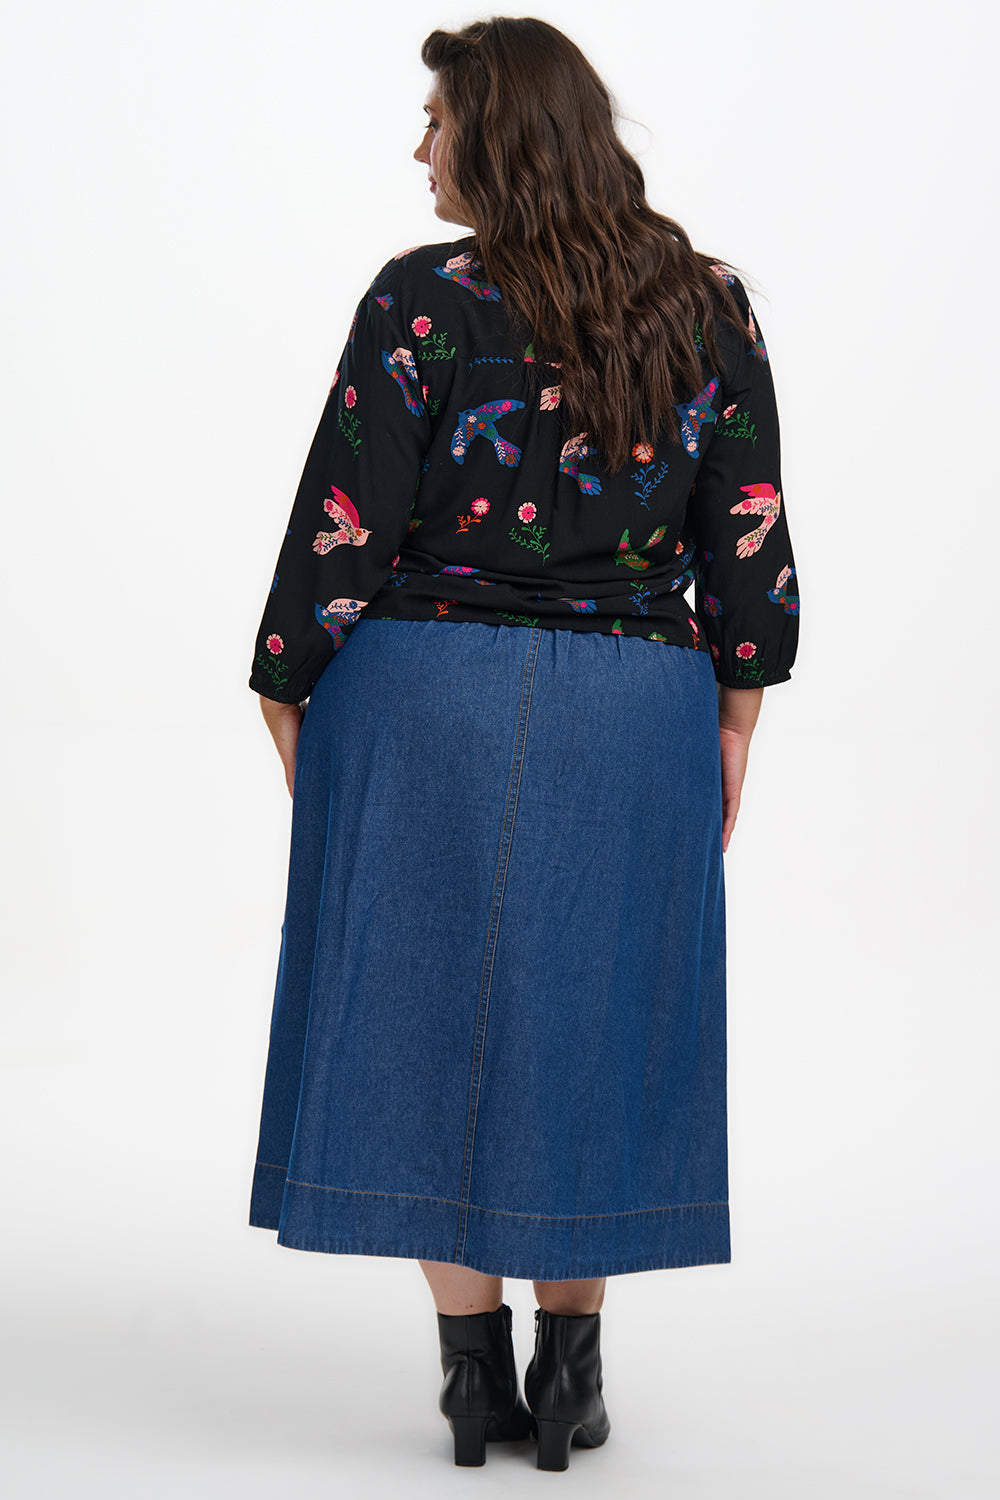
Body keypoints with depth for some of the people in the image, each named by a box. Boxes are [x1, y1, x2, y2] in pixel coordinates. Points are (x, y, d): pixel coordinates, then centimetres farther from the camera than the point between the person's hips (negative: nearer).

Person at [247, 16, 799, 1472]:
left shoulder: (426, 302, -10)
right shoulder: (707, 304, 1)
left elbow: (343, 527, -9)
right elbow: (751, 533, 3)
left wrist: (285, 692, 3)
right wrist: (737, 712, 11)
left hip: (426, 699, -3)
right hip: (632, 716, 3)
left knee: (428, 1003, 8)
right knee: (589, 1013, 12)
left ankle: (472, 1365, 13)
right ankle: (571, 1365, 16)